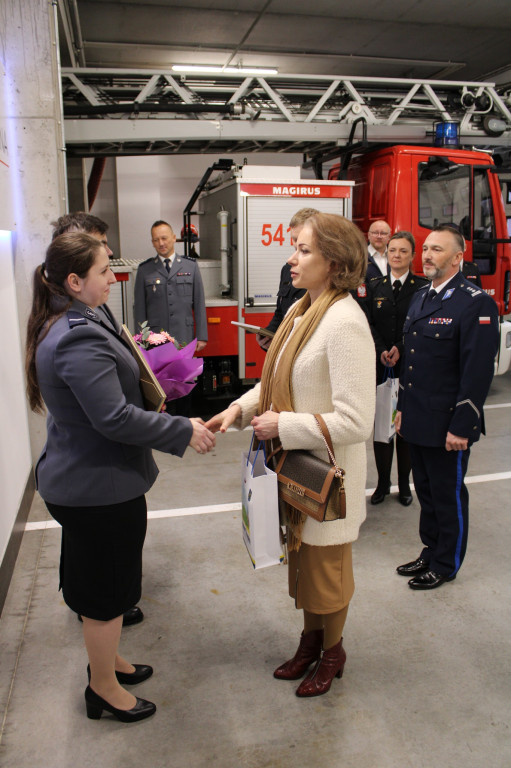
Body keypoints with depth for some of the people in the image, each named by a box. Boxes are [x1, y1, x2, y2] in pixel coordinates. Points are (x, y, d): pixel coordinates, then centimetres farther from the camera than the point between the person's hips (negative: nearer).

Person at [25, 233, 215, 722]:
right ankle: (104, 688, 32)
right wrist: (184, 431, -24)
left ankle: (105, 659, 47)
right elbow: (114, 418, -31)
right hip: (101, 487, -10)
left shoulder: (58, 327, 6)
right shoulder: (81, 338, -28)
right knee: (107, 588, 10)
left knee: (97, 580, 26)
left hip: (77, 478, 10)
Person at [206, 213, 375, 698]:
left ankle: (332, 650, 42)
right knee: (301, 557, 24)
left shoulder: (345, 322, -25)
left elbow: (355, 422, -28)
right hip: (296, 467, 8)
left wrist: (283, 426, -22)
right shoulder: (300, 311, 3)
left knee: (325, 566, 15)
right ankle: (310, 640, 48)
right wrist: (241, 408, -2)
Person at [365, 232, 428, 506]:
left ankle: (404, 484, 20)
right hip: (380, 368, 2)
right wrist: (382, 351, -12)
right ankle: (383, 482, 20)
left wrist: (400, 349, -16)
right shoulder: (375, 286, 9)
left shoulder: (423, 287, -1)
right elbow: (370, 325, 3)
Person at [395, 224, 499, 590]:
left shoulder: (476, 303, -14)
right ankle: (430, 552, 38)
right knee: (426, 491, 20)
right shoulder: (420, 297, 12)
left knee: (448, 496, 9)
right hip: (417, 421, 7)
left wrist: (461, 428, -19)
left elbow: (478, 371, -18)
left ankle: (446, 566, 27)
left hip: (448, 426, -7)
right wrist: (403, 407, 16)